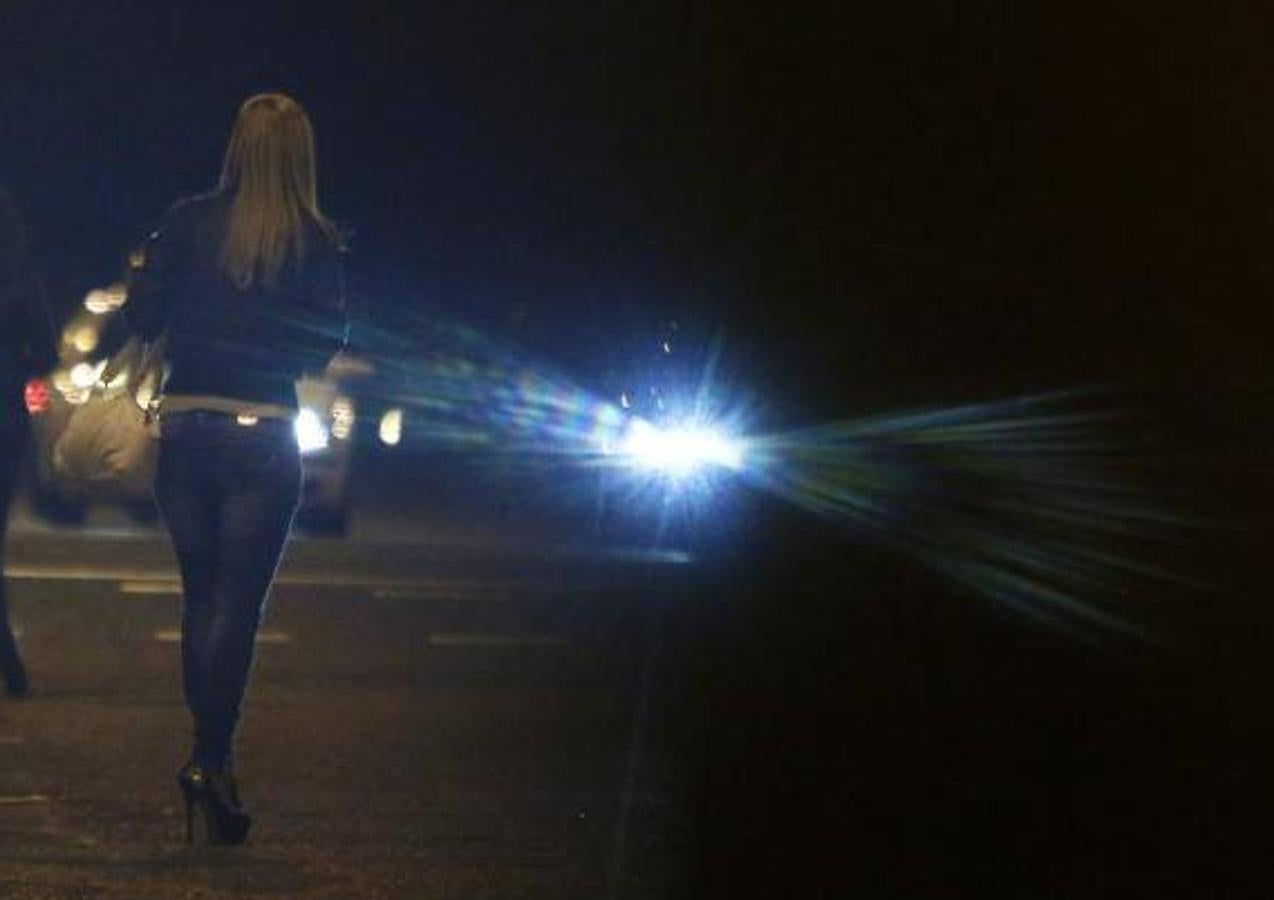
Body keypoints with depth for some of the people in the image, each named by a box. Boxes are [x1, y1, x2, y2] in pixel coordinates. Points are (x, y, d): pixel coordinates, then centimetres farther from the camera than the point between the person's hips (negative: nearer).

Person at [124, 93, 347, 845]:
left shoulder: (189, 223, -2)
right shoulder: (319, 243, -5)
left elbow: (143, 318, -2)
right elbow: (325, 347, -4)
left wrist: (150, 270, 19)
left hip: (185, 427, 2)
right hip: (263, 437, -2)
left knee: (201, 600, 14)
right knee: (237, 607, 0)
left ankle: (211, 761, 18)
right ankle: (213, 759, -12)